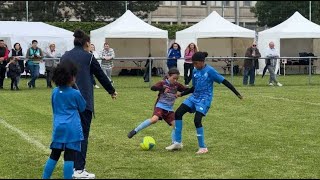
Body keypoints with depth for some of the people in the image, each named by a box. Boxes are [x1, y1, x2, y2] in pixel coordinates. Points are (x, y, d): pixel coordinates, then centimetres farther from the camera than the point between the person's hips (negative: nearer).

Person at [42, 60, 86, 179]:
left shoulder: (54, 92, 5)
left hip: (58, 127, 5)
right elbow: (82, 108, 8)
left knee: (54, 155, 14)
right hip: (72, 128, -5)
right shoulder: (75, 93, -8)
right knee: (69, 157, -4)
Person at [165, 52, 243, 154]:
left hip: (205, 99, -7)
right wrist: (181, 94, 14)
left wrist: (237, 93, -14)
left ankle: (203, 147, -4)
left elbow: (224, 81, -13)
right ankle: (178, 143, 6)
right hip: (194, 97, 7)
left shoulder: (210, 70, -13)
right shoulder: (195, 71, 7)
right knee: (178, 113, -4)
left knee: (197, 120, -21)